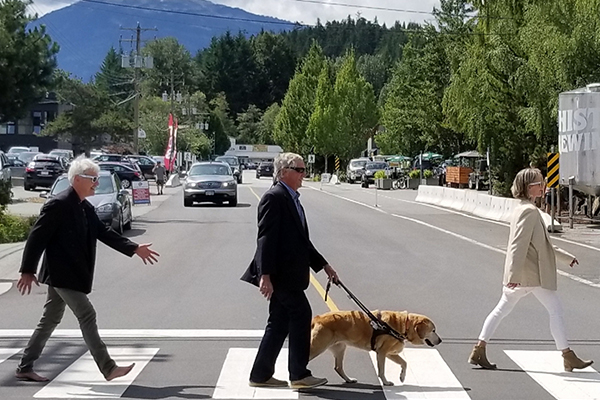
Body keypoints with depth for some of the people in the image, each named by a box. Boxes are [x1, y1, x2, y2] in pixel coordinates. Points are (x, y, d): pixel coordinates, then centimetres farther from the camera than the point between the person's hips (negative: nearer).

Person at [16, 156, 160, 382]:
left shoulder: (86, 209, 11)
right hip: (61, 274, -10)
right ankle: (108, 368, -8)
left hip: (72, 275, 10)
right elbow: (37, 237, -16)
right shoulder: (57, 205, -16)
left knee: (50, 320, 14)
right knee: (87, 315, -10)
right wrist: (27, 271, -17)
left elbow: (104, 233, 15)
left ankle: (25, 368, 22)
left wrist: (134, 249, 10)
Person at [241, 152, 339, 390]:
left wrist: (323, 265, 23)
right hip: (280, 273, -10)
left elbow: (301, 240, 24)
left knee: (280, 324, 11)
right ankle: (299, 375, -1)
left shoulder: (292, 199, 18)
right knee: (301, 314, -8)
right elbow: (266, 238, -19)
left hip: (288, 274, 10)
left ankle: (261, 375, 17)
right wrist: (265, 275, -24)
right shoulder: (274, 197, -12)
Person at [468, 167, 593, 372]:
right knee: (555, 309, 0)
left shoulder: (523, 209, 17)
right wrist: (514, 274, -28)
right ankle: (568, 356, 6)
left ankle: (479, 349, 7)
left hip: (519, 275, 10)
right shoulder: (530, 211, -15)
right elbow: (519, 244, -23)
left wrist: (566, 257, 30)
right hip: (533, 273, -10)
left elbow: (541, 243, 26)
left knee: (502, 308, 9)